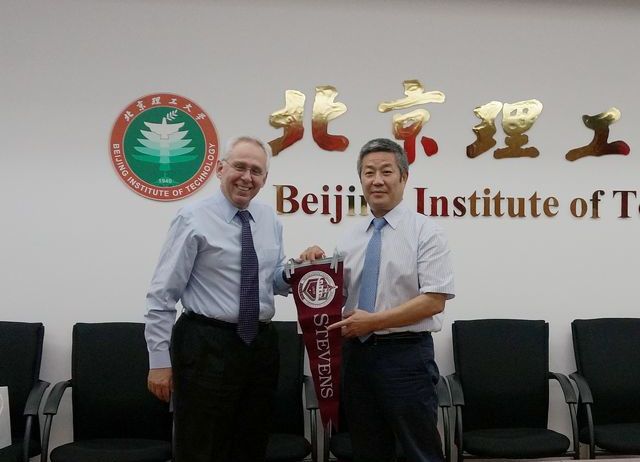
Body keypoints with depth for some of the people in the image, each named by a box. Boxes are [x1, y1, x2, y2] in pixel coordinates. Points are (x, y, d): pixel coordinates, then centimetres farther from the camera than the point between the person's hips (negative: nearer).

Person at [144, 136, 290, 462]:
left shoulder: (270, 220, 9)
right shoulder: (194, 219, -8)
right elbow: (162, 295, -10)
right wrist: (160, 360, -13)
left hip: (262, 345, 6)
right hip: (206, 347, -6)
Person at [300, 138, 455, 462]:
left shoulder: (425, 232, -6)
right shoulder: (350, 238, 11)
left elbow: (434, 301, -14)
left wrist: (373, 321, -18)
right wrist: (315, 266, -3)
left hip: (405, 354, -5)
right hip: (356, 354, 6)